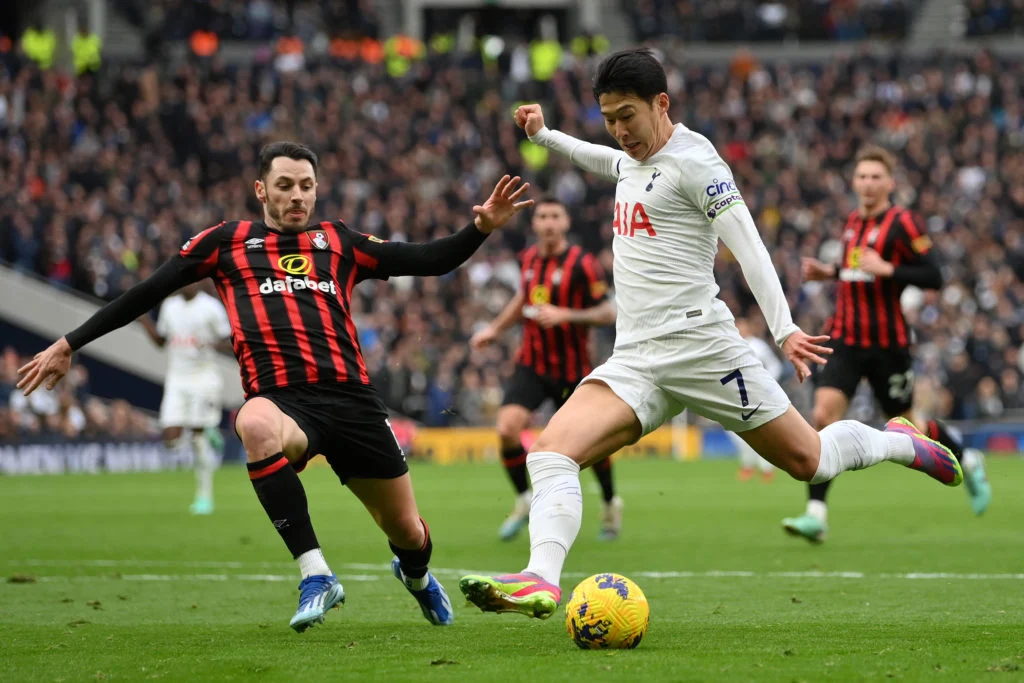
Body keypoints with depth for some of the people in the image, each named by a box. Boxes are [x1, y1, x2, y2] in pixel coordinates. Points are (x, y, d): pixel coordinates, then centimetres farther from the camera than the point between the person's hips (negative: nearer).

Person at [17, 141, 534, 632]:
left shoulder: (337, 242, 18)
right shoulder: (228, 242, 14)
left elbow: (430, 261, 18)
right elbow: (148, 292, 16)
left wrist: (482, 228, 1)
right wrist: (69, 345, 15)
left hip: (351, 396, 3)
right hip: (280, 399, -3)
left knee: (407, 531, 7)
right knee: (255, 425, -41)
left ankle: (415, 575, 49)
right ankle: (315, 576, -36)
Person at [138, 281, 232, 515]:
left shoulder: (211, 307, -6)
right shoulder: (169, 306, 10)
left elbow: (230, 342, -4)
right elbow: (160, 340, 19)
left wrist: (213, 345, -24)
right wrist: (144, 321, 4)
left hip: (203, 379, -4)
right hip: (176, 380, 4)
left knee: (198, 438, -6)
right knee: (172, 439, -7)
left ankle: (204, 496, 5)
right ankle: (209, 436, 24)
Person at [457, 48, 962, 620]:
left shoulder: (693, 160, -8)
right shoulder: (632, 159, 16)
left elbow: (747, 243, -16)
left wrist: (784, 328, -26)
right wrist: (544, 135, 45)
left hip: (699, 346, -7)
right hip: (633, 360, 7)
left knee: (809, 461, 3)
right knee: (552, 452, -18)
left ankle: (901, 443, 31)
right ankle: (541, 581, -33)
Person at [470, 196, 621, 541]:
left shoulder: (582, 264, -13)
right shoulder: (529, 259, 4)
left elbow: (608, 312, -15)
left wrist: (564, 315, -26)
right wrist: (495, 328, 20)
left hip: (571, 370, -3)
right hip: (531, 365, 4)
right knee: (507, 428, -17)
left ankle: (610, 503, 35)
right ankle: (524, 501, 4)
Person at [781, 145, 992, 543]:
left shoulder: (903, 223, -10)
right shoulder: (853, 222, 12)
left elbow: (933, 277, -15)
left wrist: (886, 270, -24)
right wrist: (829, 272, 11)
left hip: (888, 343, -5)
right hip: (846, 340, 5)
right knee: (824, 414, -14)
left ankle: (967, 464, 39)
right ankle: (816, 514, -17)